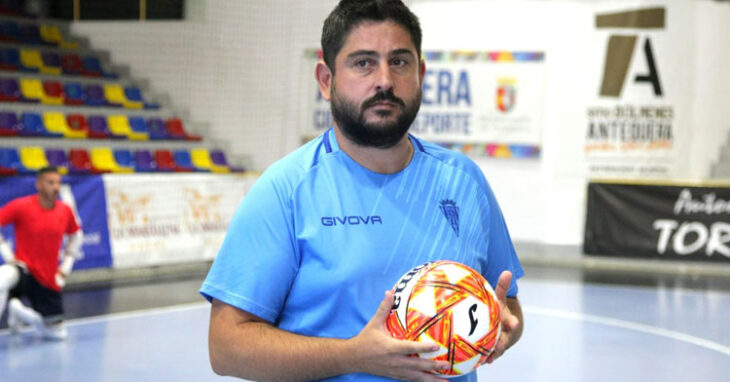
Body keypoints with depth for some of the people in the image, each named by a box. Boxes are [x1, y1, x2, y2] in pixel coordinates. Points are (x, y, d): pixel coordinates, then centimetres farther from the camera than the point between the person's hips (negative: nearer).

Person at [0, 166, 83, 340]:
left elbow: (76, 235, 19)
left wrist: (66, 266, 12)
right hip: (24, 267, -5)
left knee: (57, 332, 7)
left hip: (48, 279, 5)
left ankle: (22, 315, 34)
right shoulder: (21, 206, -11)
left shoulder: (65, 210, 2)